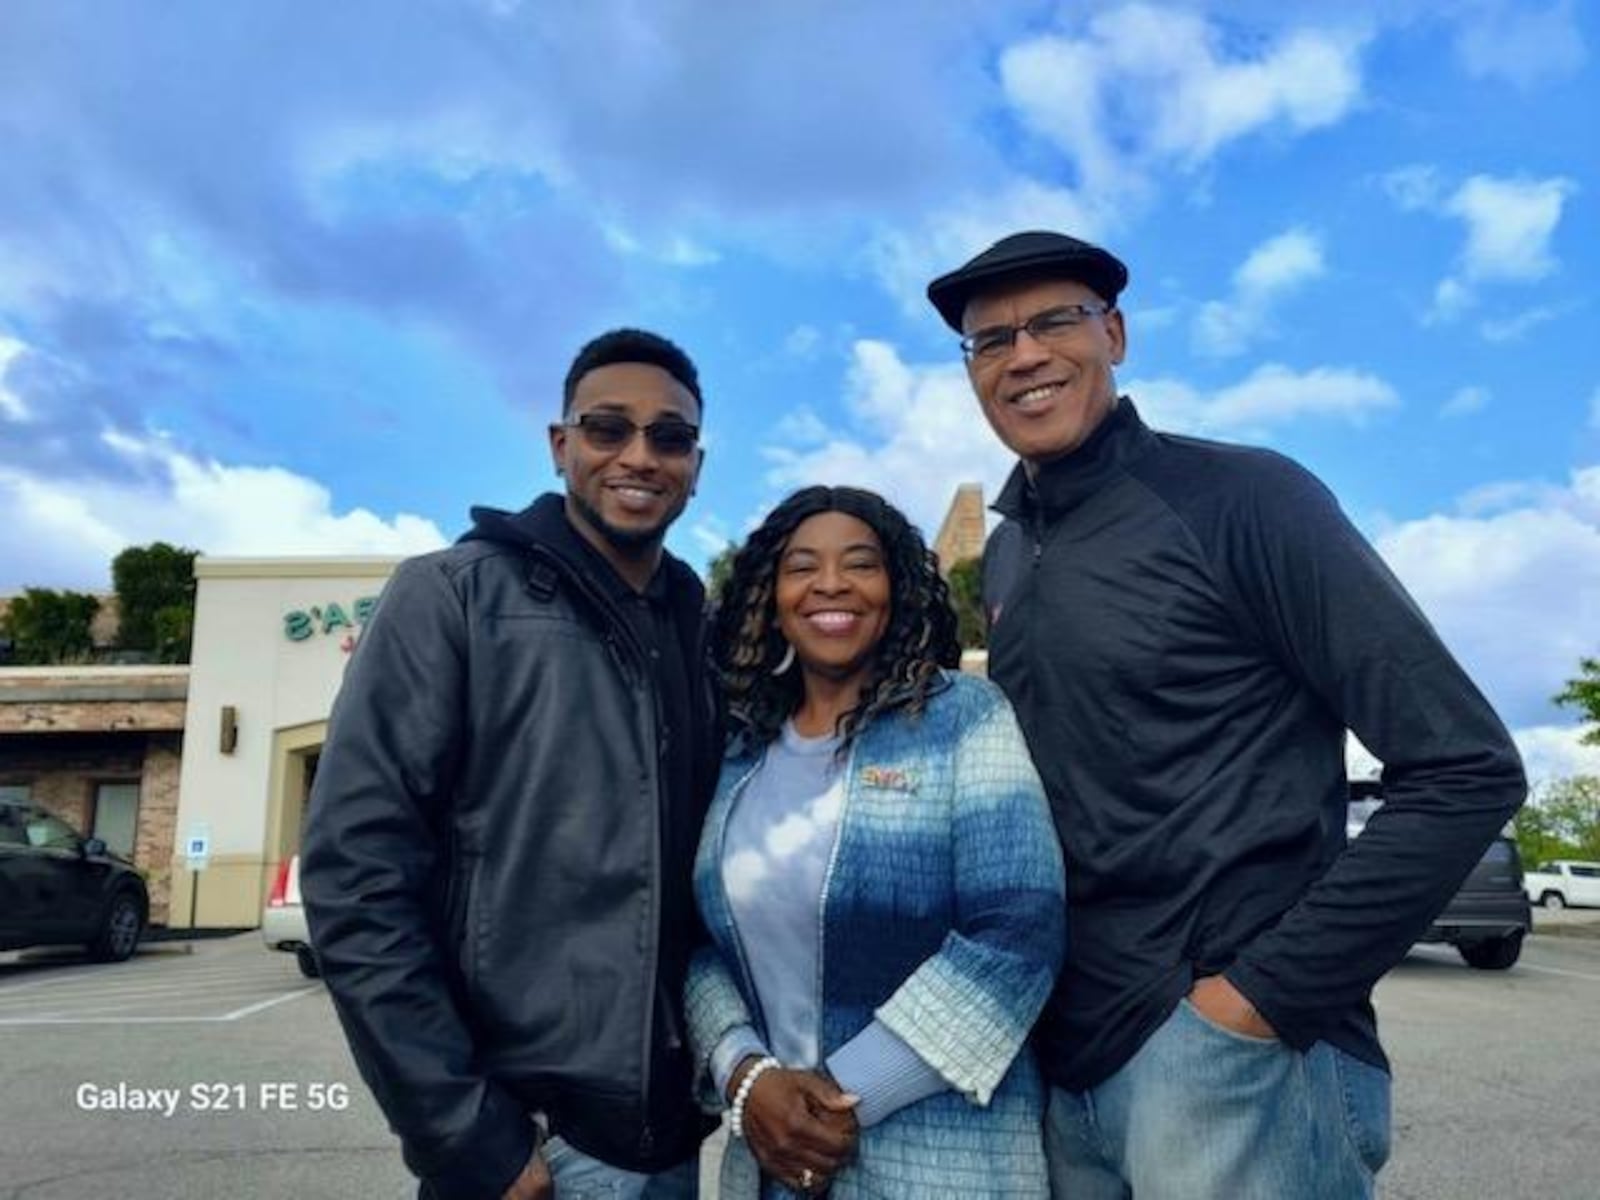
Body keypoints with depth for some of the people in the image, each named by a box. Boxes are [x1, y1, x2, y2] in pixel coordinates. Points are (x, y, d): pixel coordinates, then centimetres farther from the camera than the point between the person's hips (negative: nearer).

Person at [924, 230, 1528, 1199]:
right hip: (1063, 1061, 6)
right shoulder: (1002, 558, 7)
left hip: (1232, 1060, -6)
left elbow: (1466, 767, -13)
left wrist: (1267, 991, -15)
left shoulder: (1241, 498, -11)